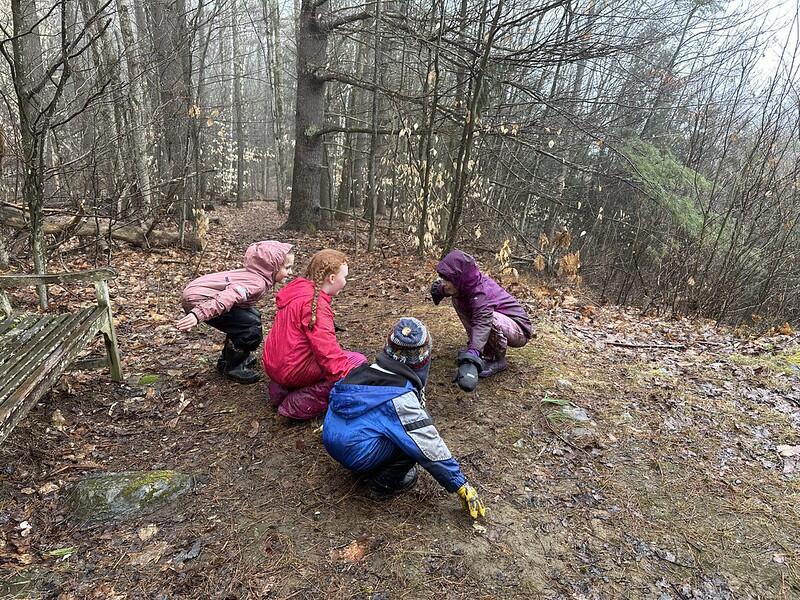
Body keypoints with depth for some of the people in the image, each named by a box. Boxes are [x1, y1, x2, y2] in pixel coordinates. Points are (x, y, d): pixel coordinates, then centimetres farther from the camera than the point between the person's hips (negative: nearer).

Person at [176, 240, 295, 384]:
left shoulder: (256, 276, 5)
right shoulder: (257, 282, -23)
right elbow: (227, 297, -37)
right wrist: (198, 314, -48)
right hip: (197, 301, -9)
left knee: (253, 316, 12)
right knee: (252, 327, -14)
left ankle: (226, 359, 22)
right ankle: (233, 367, 3)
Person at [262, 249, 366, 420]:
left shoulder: (299, 289, 6)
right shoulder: (316, 305, -23)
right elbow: (329, 354, -28)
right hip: (293, 370, -9)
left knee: (343, 356, 26)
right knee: (358, 361, -6)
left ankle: (282, 389, 13)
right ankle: (298, 404, -10)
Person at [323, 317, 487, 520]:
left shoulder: (364, 372, 1)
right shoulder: (400, 397, -20)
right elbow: (429, 447, -19)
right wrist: (462, 487, -10)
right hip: (358, 456, -8)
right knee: (417, 435, -8)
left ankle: (376, 472, 15)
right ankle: (384, 483, 1)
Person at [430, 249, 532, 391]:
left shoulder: (481, 293, -33)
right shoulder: (467, 284, -8)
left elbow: (482, 324, -47)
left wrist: (472, 353, -59)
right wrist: (440, 290, -5)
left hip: (519, 331, -8)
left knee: (488, 317, -39)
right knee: (458, 300, -2)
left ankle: (499, 360, -9)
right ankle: (487, 352, 3)